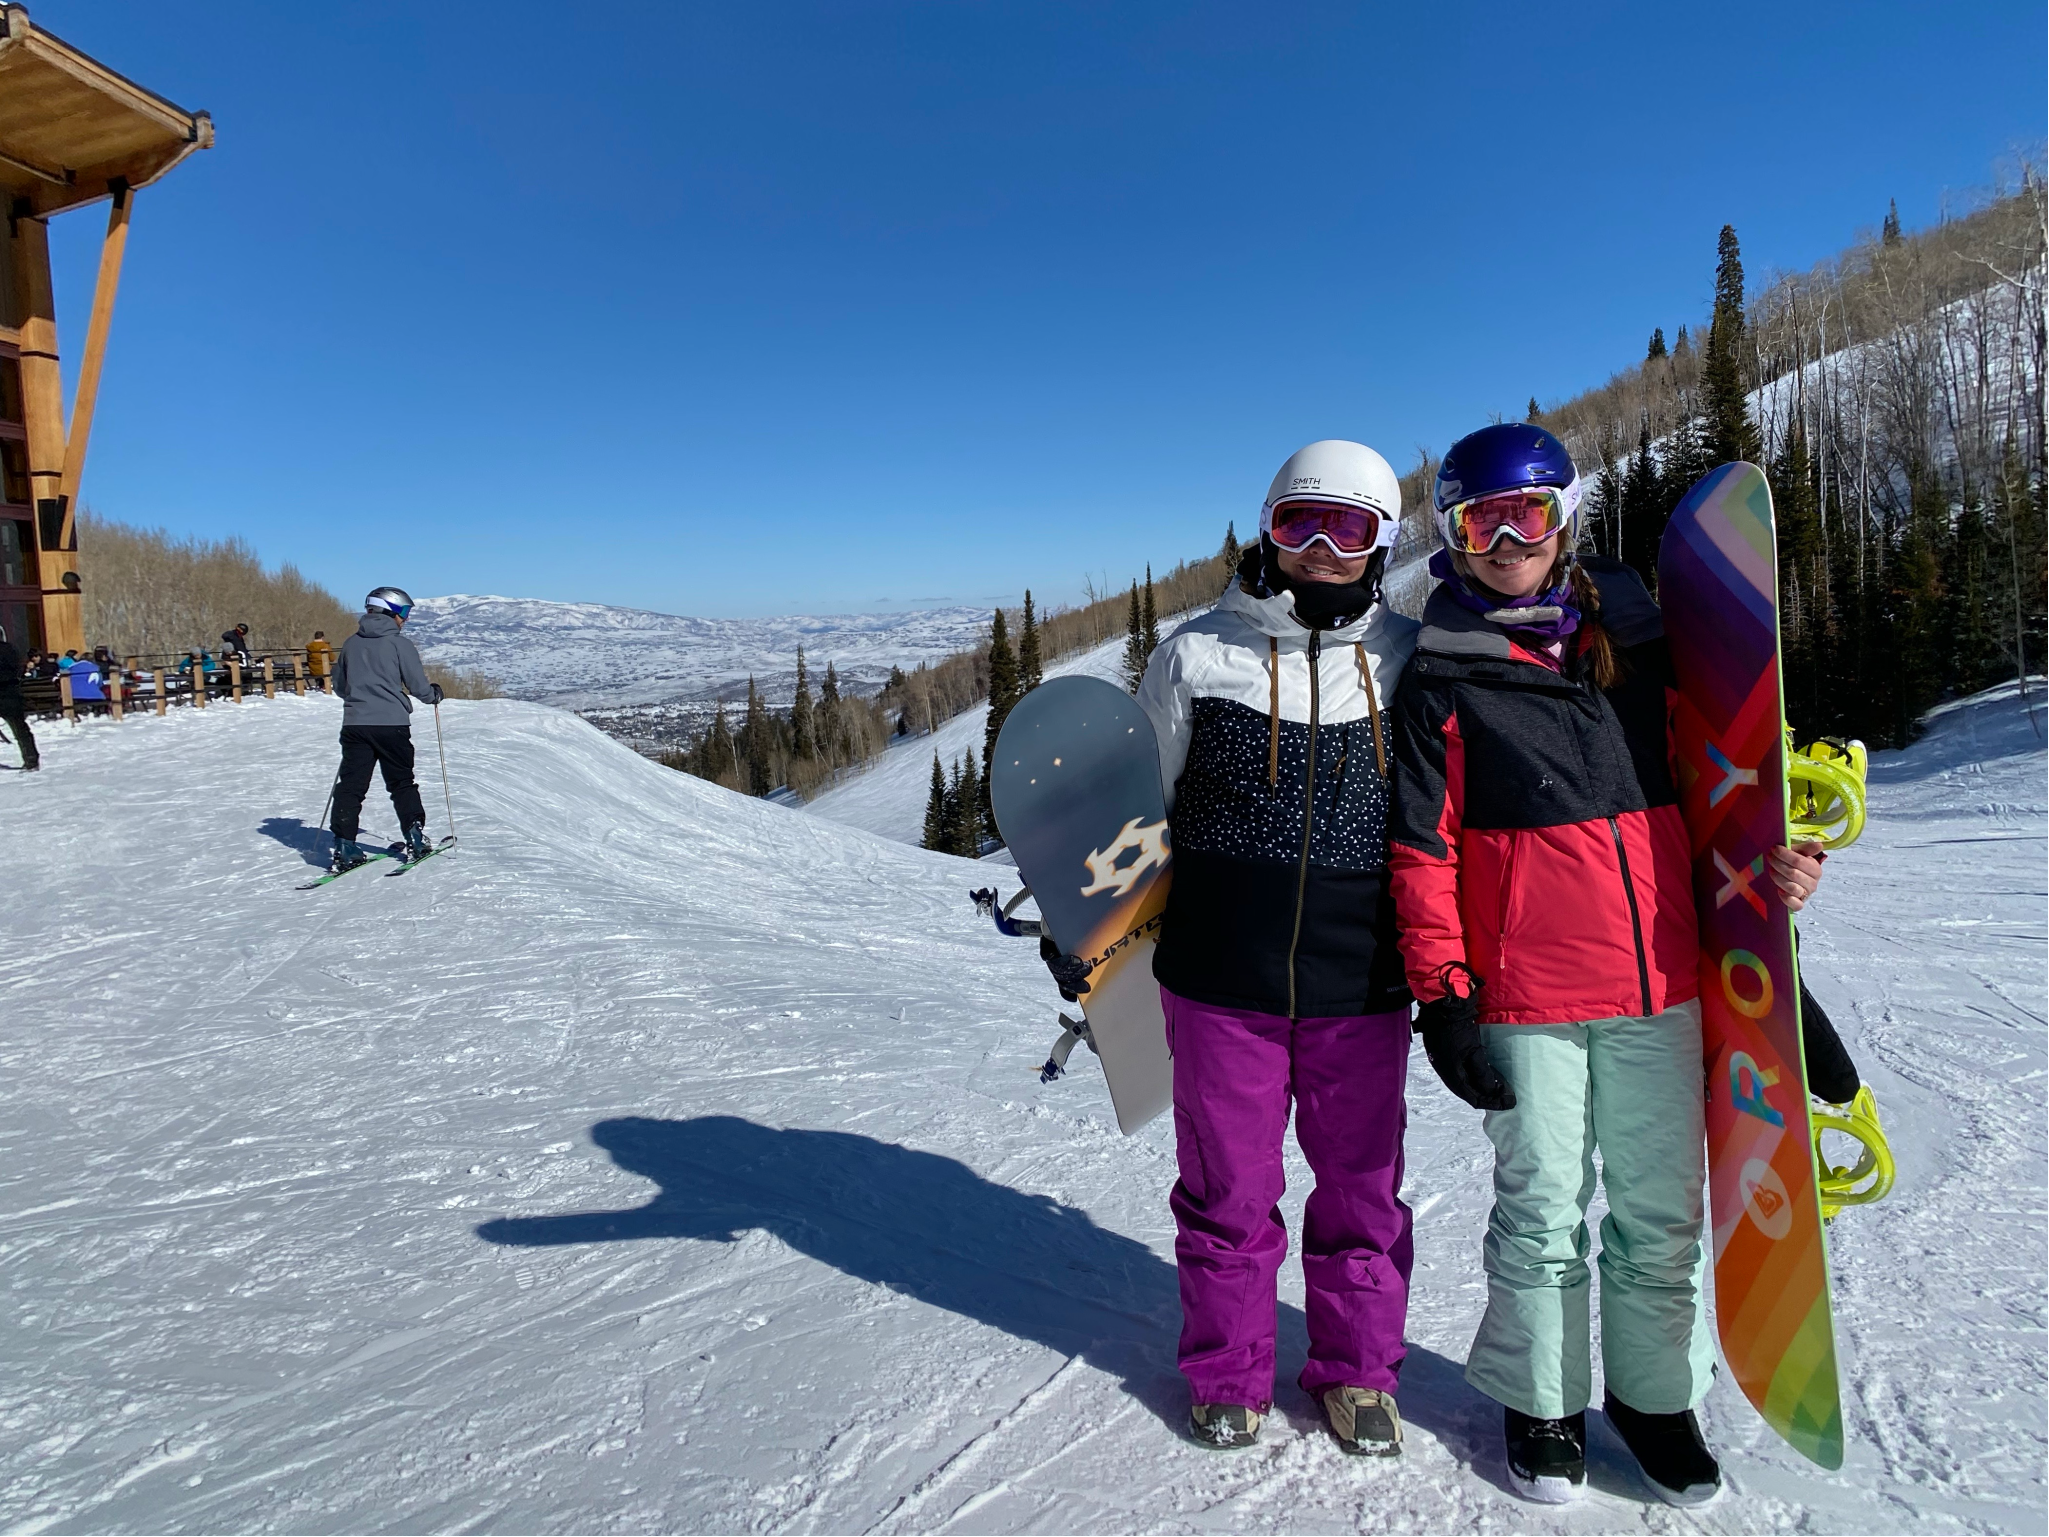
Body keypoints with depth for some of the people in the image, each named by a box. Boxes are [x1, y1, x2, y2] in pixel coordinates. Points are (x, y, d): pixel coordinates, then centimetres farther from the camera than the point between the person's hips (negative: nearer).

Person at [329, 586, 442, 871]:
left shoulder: (351, 644, 9)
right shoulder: (400, 644, -4)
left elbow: (339, 685, 18)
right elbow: (419, 686, -4)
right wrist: (434, 694, 17)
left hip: (355, 724, 3)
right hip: (392, 724, -3)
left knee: (350, 785, 4)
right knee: (402, 784, 11)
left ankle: (344, 847, -2)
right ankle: (415, 839, 10)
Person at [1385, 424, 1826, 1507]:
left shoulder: (1641, 640, 7)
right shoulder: (1440, 676, -2)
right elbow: (1423, 846, -4)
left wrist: (1766, 863, -1)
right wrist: (1442, 992, -8)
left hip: (1659, 980, 3)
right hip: (1523, 993, -3)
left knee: (1663, 1213, 13)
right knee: (1543, 1213, 9)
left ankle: (1654, 1391, 36)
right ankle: (1540, 1399, 31)